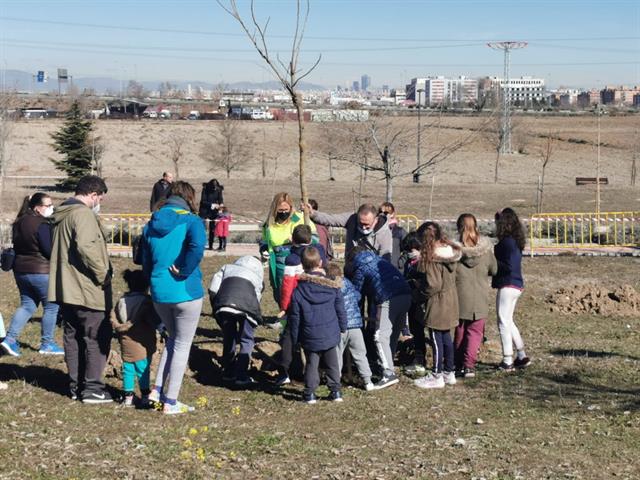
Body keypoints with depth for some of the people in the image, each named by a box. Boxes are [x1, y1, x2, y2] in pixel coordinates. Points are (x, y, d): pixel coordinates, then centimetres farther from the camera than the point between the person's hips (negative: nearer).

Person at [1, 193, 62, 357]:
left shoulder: (20, 222, 9)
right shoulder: (42, 224, -18)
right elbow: (49, 250, -21)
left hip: (20, 270, 8)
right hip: (40, 271, -8)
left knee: (27, 305, 16)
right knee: (51, 306, 6)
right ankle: (47, 344, 11)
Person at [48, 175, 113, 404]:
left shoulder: (61, 215, 17)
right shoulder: (83, 214, -15)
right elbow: (86, 247, -29)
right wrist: (103, 274, -19)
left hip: (65, 288, 9)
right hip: (87, 290, -9)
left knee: (73, 337, 14)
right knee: (97, 338, -1)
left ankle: (76, 385, 20)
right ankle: (92, 387, 0)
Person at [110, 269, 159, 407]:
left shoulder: (121, 301, 6)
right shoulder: (146, 301, -13)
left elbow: (114, 321, 8)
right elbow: (154, 322, -17)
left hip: (126, 343, 5)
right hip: (143, 343, -5)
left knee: (127, 368, 11)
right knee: (143, 369, 2)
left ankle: (128, 396, 14)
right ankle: (145, 397, 6)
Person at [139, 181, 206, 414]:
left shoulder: (151, 225, 8)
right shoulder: (191, 221, -9)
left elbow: (144, 260, 11)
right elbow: (197, 247, -29)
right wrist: (184, 272, -17)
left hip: (159, 294, 5)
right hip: (186, 293, -5)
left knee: (173, 338, 25)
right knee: (182, 345, 8)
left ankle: (158, 390, 17)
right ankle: (170, 402, 11)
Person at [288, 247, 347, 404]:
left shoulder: (298, 290, -11)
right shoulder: (332, 286, -6)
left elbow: (295, 316, -5)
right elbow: (340, 309, 2)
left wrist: (295, 336, 7)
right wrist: (343, 327, 16)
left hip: (310, 337, -1)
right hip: (331, 335, 2)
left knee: (311, 364, 11)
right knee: (332, 363, 15)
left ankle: (310, 393, 9)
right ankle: (335, 391, 17)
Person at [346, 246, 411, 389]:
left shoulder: (360, 268, 10)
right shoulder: (380, 260, 29)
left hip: (388, 299, -7)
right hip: (406, 294, 7)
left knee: (381, 336, -6)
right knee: (393, 335, 19)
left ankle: (389, 374, -16)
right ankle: (388, 366, 29)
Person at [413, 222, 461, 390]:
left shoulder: (433, 258, -21)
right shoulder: (450, 253, 4)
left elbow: (434, 285, -23)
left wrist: (423, 293, -4)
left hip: (438, 302, -8)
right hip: (450, 300, 8)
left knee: (436, 338, 1)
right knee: (446, 337, 17)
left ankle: (437, 376, 8)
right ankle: (449, 372, 26)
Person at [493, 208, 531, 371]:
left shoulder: (507, 242, -18)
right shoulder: (515, 240, 11)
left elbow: (509, 267, -22)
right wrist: (493, 258, 6)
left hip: (508, 286, -10)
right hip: (516, 285, 10)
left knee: (504, 322, -2)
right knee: (509, 321, 19)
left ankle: (507, 361, 1)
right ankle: (522, 356, 22)